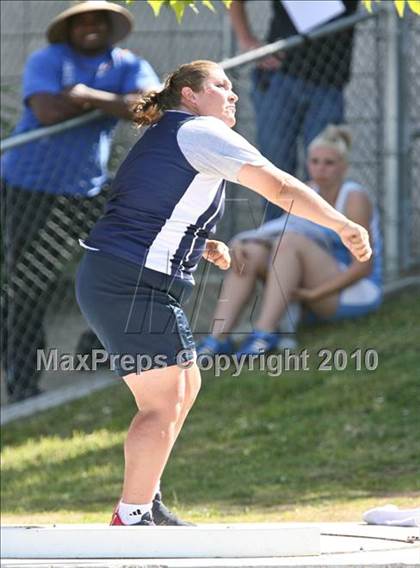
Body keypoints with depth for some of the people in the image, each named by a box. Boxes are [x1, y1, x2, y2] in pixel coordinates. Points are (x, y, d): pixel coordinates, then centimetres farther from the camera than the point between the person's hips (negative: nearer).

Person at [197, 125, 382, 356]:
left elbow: (364, 265, -16)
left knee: (288, 241, -29)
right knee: (251, 253, -16)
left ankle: (264, 334, -39)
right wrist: (239, 244, -20)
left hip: (359, 292, -7)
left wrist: (314, 294, -23)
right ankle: (218, 337, -32)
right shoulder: (309, 192, 9)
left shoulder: (354, 198, -12)